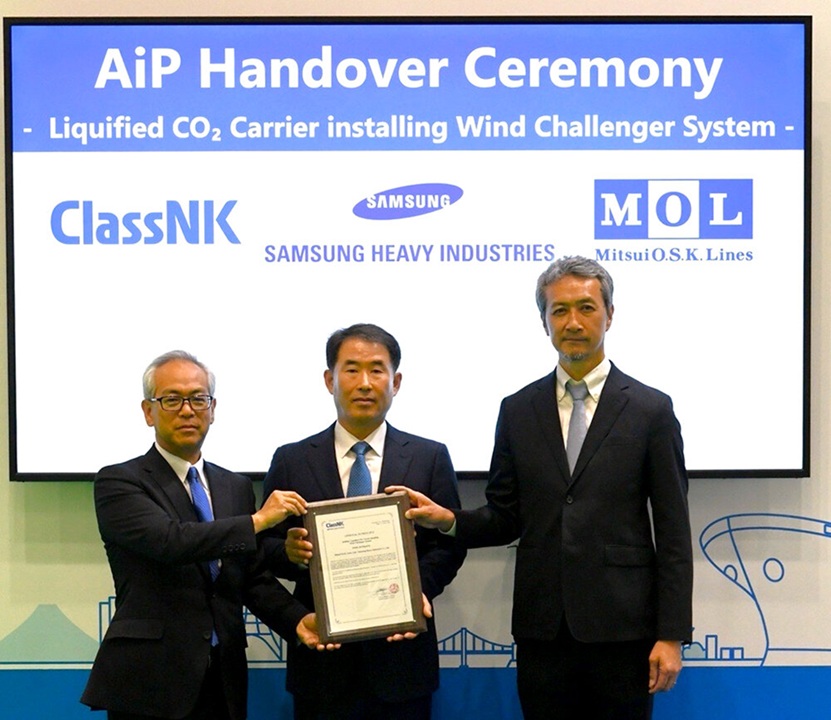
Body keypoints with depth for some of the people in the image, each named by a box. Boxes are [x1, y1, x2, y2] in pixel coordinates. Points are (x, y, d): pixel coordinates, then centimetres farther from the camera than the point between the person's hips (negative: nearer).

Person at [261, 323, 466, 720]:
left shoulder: (430, 458, 5)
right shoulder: (291, 460, 4)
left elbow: (450, 544, 2)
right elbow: (265, 547, 5)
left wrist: (420, 588, -16)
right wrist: (289, 551, -17)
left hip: (401, 651, 0)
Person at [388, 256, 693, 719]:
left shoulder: (651, 410, -1)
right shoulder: (518, 411, 7)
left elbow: (672, 531, -2)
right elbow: (505, 518, 10)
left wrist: (672, 634, -6)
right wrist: (447, 519, -10)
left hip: (621, 625, -2)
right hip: (542, 626, 2)